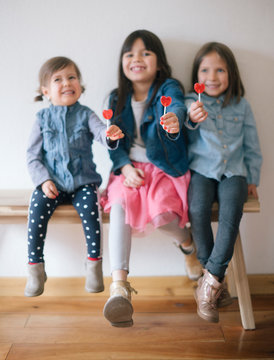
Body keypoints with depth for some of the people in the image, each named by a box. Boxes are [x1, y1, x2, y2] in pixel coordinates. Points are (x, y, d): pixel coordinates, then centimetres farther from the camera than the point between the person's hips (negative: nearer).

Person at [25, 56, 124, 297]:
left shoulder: (85, 115, 4)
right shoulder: (43, 118, 6)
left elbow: (101, 132, -14)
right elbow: (33, 155, 5)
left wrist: (111, 135, -39)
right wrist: (44, 180, -9)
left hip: (83, 180, -1)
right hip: (52, 182, 1)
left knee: (89, 208, -27)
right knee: (37, 208, -23)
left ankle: (94, 264, -11)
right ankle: (36, 269, -9)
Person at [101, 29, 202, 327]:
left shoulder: (169, 88, -2)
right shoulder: (117, 98, 11)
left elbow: (177, 106, -27)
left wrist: (175, 119, -53)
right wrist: (125, 166, -11)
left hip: (166, 169, -3)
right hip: (130, 169, 3)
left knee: (161, 214, -29)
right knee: (119, 204, -29)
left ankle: (187, 242, 11)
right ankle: (119, 286, -31)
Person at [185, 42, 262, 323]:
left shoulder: (241, 106, 12)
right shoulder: (191, 103, 5)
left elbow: (251, 147, 18)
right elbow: (187, 127, -19)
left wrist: (252, 179, 15)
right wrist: (192, 118, -41)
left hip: (233, 171, 1)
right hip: (201, 169, -1)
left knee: (231, 211, -28)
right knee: (197, 209, -28)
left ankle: (210, 280, -19)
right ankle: (215, 280, -12)